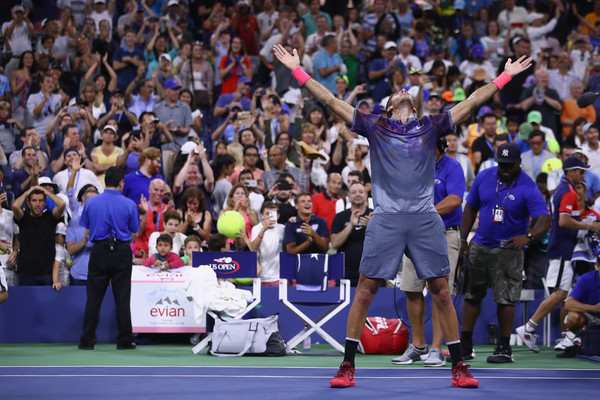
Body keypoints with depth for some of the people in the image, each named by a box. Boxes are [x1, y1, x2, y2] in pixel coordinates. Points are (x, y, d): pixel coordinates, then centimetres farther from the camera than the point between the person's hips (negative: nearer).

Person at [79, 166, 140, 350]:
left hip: (99, 252, 1)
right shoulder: (129, 204, -5)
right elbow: (134, 233, 3)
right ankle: (124, 341, 6)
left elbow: (87, 232, 6)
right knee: (122, 298, 4)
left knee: (94, 297, 5)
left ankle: (87, 340, 5)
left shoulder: (91, 202, 0)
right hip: (121, 253, -1)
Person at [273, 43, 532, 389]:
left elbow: (472, 102, 17)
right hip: (386, 218, -1)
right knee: (365, 291, -1)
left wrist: (505, 76, 18)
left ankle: (459, 368, 7)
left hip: (426, 218, 1)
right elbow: (331, 101, 10)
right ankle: (348, 367, 6)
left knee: (442, 292, 2)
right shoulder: (374, 127, 10)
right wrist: (298, 70, 8)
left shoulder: (431, 127, 13)